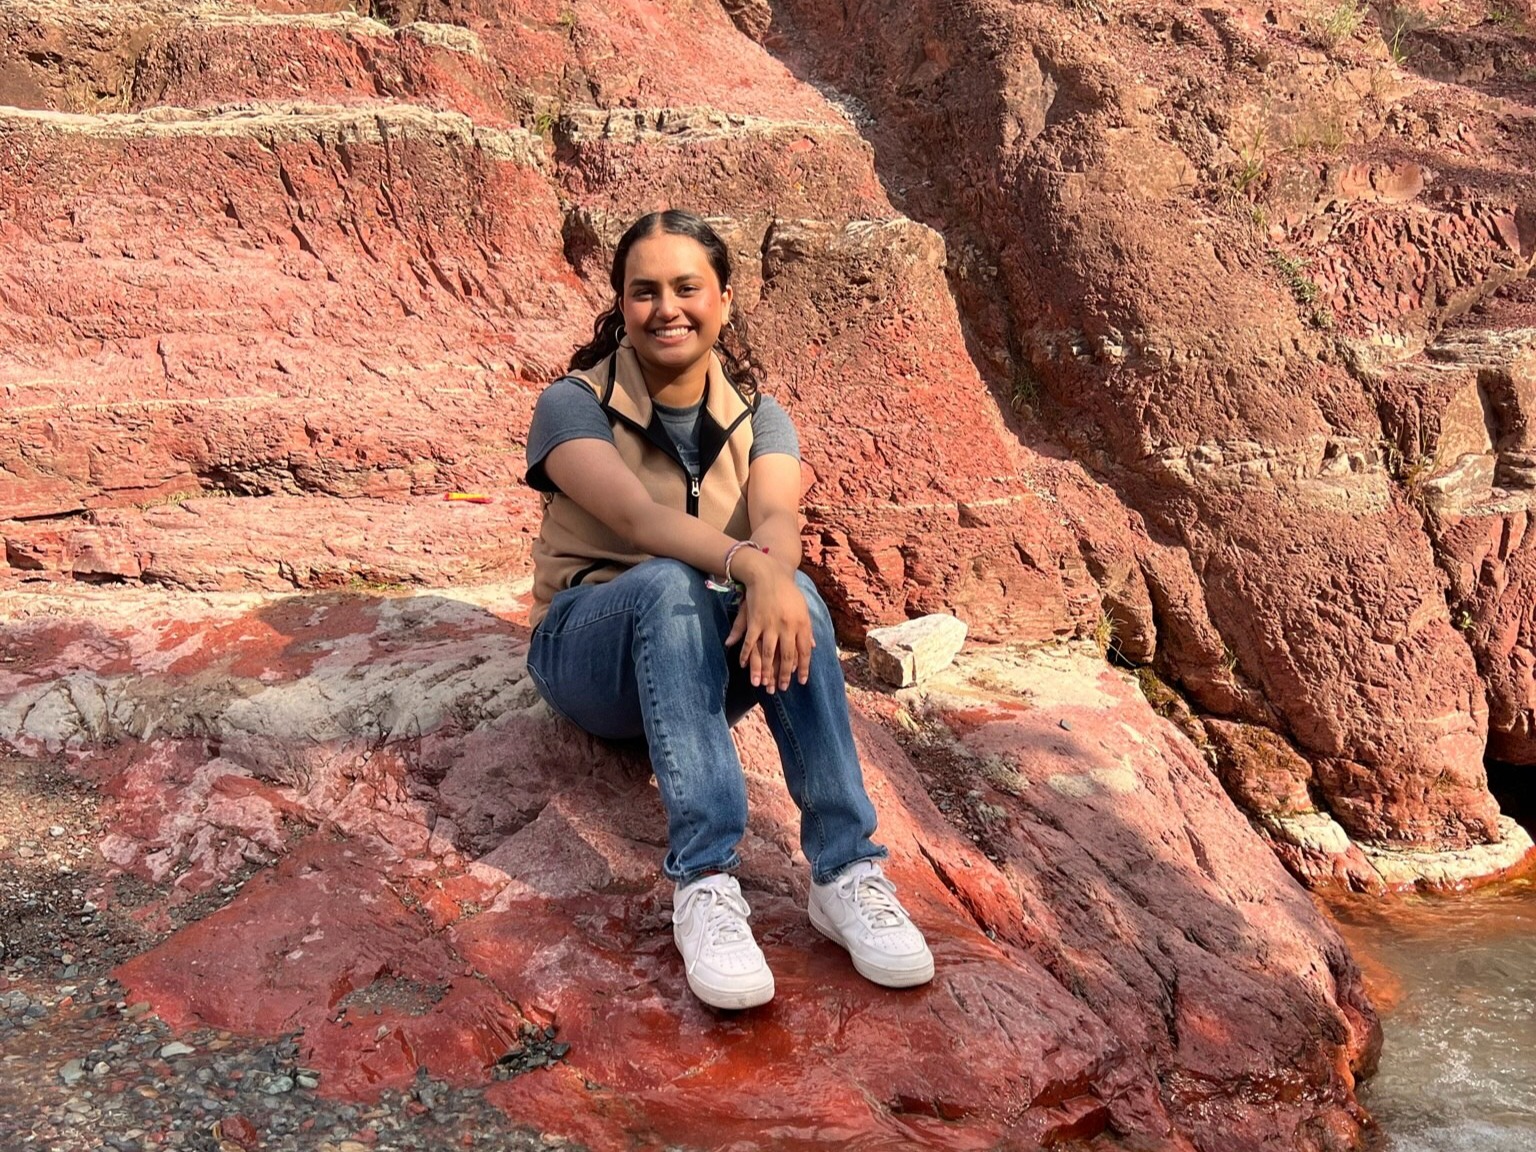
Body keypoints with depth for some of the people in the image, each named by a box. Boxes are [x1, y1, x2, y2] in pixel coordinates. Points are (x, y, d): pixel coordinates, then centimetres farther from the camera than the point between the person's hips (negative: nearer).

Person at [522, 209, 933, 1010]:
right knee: (670, 584, -37)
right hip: (591, 650, -3)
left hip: (705, 660, 3)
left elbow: (778, 518, -18)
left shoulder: (758, 418, 3)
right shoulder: (574, 405, -8)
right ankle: (703, 880, -44)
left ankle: (845, 871, -35)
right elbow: (636, 515, -28)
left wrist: (773, 576, -42)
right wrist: (747, 565, -46)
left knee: (793, 594, -32)